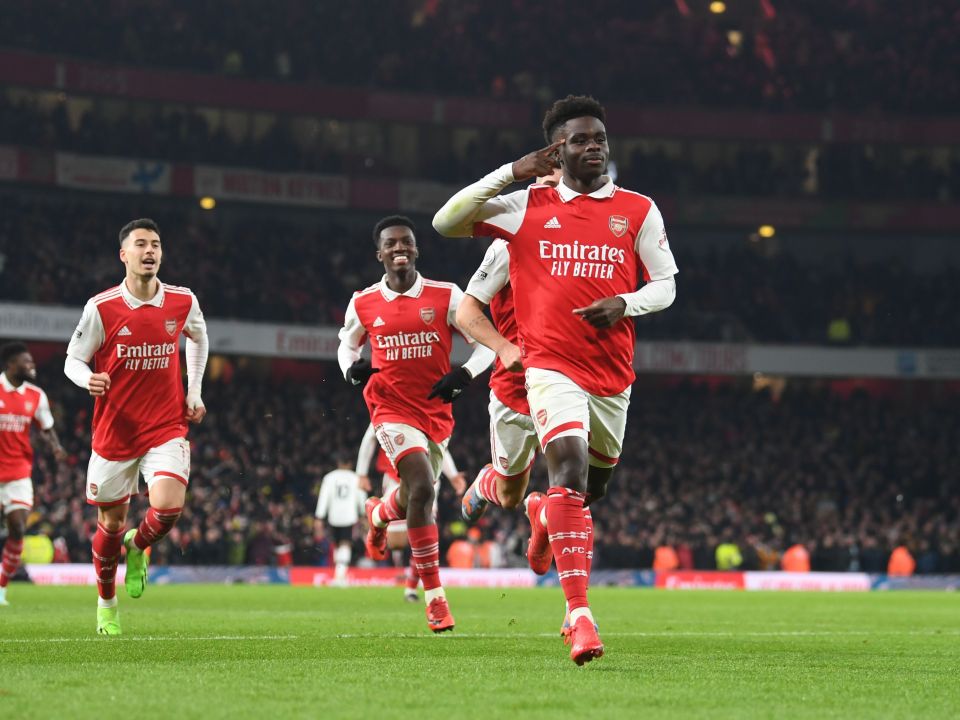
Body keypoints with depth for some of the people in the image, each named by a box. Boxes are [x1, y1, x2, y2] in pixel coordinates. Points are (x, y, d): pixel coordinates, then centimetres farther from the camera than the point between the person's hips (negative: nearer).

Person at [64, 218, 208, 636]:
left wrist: (194, 391, 14)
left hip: (166, 428, 1)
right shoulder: (101, 308, -11)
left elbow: (198, 337, 21)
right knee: (111, 523, 9)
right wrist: (89, 379, -25)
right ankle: (106, 604, 34)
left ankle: (138, 547, 14)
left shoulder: (182, 302, -2)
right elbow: (73, 361, -2)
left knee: (168, 507, -22)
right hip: (114, 432, -1)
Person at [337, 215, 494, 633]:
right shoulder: (363, 304, 1)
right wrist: (351, 368, -3)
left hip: (436, 411, 2)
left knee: (413, 496, 14)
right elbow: (348, 343, 20)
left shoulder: (445, 297, -3)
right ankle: (435, 597, -16)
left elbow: (486, 343, 2)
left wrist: (464, 374, -16)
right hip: (392, 407, -2)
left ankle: (378, 515, 55)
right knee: (422, 489, -22)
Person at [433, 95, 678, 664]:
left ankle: (546, 513, 56)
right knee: (570, 469, -22)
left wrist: (625, 304, -14)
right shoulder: (527, 206, 4)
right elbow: (446, 222, 1)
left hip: (614, 371, 3)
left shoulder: (638, 210, 5)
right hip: (553, 366, -3)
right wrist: (511, 173, -5)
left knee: (597, 475, 18)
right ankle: (580, 614, -27)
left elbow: (666, 285, 8)